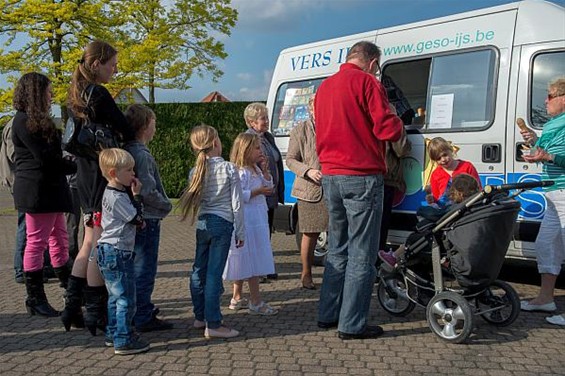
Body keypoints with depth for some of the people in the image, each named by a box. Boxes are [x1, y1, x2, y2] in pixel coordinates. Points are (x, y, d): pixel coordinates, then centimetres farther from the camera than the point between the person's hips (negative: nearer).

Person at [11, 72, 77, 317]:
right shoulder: (24, 121, -13)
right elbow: (45, 157, -18)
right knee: (36, 242, -4)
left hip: (49, 189, 10)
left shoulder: (37, 120, 18)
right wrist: (75, 167, -8)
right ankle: (35, 299, 5)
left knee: (59, 238, 14)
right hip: (36, 190, -10)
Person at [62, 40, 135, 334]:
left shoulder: (76, 97, 13)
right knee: (101, 246, -2)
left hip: (85, 176, 9)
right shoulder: (99, 94, -14)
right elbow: (126, 132, -17)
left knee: (90, 243, 15)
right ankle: (96, 313, 5)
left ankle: (72, 308, 20)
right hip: (103, 176, -9)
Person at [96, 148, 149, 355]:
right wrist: (137, 196, -5)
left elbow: (132, 216, 16)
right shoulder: (118, 197, -18)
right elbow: (138, 220, -13)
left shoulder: (110, 193, 13)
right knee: (126, 299, -6)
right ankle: (123, 341, -3)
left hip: (108, 252, 11)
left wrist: (132, 195, 6)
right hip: (118, 253, -11)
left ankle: (113, 334, 28)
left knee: (115, 297, 19)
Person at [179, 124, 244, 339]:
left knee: (199, 271, 14)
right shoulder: (229, 169, -8)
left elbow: (195, 202, 9)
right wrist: (240, 232, 0)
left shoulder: (195, 172, 4)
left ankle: (200, 317, 27)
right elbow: (236, 205, -6)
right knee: (214, 273, -5)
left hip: (202, 225, 5)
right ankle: (213, 325, 0)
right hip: (222, 224, -5)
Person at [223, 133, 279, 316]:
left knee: (245, 262, 16)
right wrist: (257, 191, -22)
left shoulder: (255, 170, 14)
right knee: (252, 261, -5)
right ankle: (256, 302, 2)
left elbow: (268, 185, 21)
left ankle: (237, 298, 27)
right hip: (247, 222, -10)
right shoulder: (240, 172, -17)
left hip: (258, 221, 10)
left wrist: (265, 170, 6)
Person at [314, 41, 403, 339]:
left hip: (330, 177, 8)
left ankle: (327, 315, 24)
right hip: (362, 178, -8)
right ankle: (352, 325, 2)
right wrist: (398, 123, 6)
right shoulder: (366, 82, -8)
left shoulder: (324, 86, 16)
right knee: (362, 255, -1)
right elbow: (386, 129, -14)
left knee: (338, 250, 18)